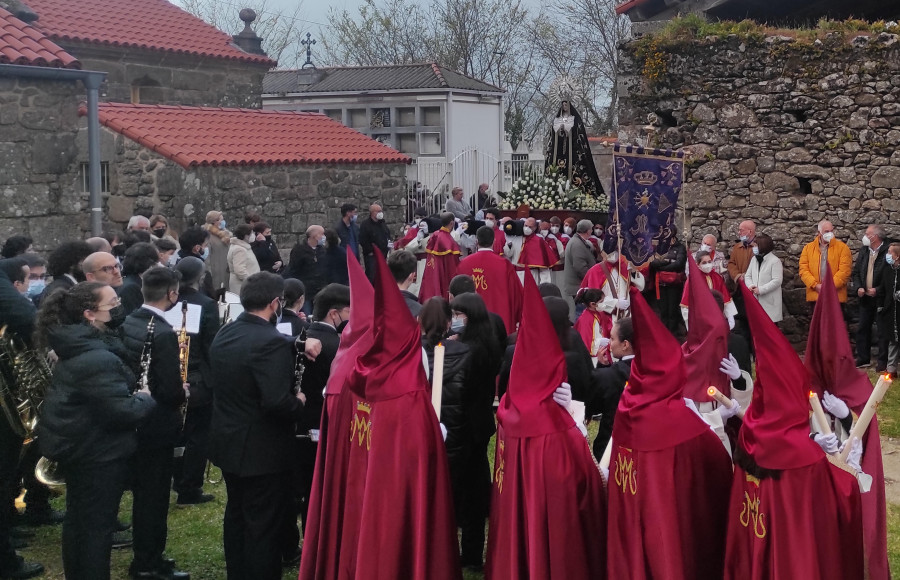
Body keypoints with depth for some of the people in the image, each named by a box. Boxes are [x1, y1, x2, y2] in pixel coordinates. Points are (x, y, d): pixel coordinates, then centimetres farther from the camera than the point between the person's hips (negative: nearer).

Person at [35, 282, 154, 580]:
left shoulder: (77, 344, 4)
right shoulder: (97, 359, -29)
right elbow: (122, 412, -28)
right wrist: (145, 398, -12)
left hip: (75, 444, 10)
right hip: (97, 452, -10)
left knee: (78, 519, 22)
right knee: (96, 526, 3)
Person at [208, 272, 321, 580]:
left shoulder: (224, 334, 3)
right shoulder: (270, 341, -25)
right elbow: (276, 402, -32)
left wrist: (298, 345, 9)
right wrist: (299, 403, -12)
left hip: (228, 443, 9)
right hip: (262, 450, -9)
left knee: (237, 516, 22)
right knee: (264, 526, 4)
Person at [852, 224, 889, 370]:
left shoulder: (887, 252, -13)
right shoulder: (864, 251, 9)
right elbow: (856, 272, 15)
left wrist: (878, 290, -17)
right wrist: (858, 287, -1)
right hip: (865, 297, 7)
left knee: (882, 331, -1)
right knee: (863, 329, 12)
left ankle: (882, 361, 6)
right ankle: (863, 358, 23)